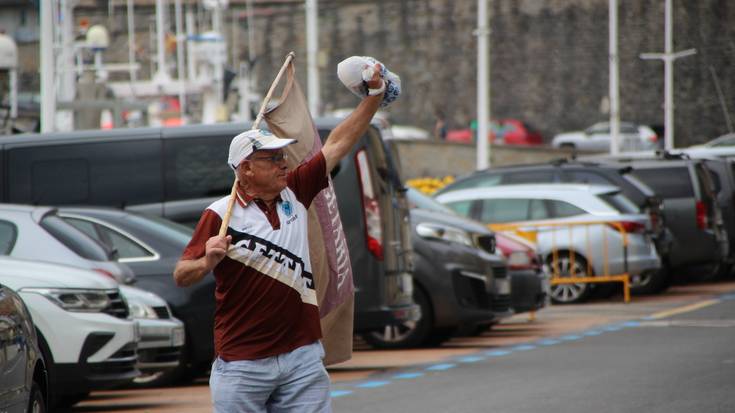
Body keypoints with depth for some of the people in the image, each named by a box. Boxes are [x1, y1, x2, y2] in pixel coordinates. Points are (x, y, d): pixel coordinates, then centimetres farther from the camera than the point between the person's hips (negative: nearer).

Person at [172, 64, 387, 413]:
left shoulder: (295, 193, 9)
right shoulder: (220, 214, -8)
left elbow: (336, 145, 15)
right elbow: (181, 276, -8)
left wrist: (374, 95, 11)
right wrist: (207, 262, -29)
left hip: (303, 356, 5)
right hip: (242, 364, -5)